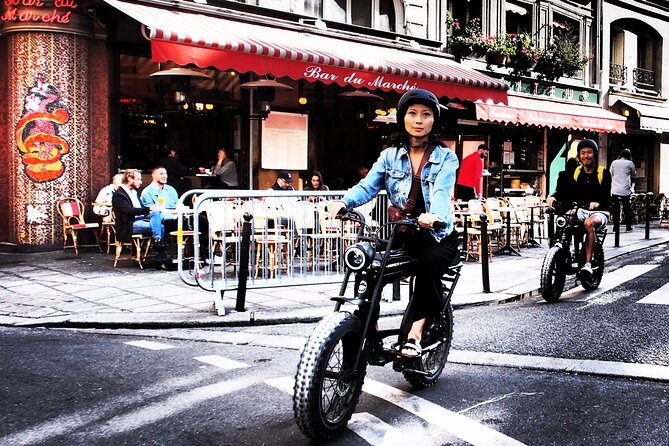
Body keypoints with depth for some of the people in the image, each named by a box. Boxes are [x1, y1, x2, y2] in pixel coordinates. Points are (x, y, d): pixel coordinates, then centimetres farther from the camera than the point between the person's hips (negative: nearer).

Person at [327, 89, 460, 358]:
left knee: (429, 264, -35)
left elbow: (442, 192, -18)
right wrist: (344, 202, -28)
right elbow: (367, 186, -5)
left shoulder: (445, 158, 1)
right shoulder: (390, 155, 9)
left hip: (437, 235, -2)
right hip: (399, 234, 2)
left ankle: (415, 333, -28)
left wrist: (434, 214, -42)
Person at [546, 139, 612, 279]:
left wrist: (598, 202, -37)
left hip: (599, 212, -4)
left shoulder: (604, 173, -1)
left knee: (589, 223, -38)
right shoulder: (576, 172, 10)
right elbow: (565, 190, -2)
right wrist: (554, 197, -24)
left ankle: (587, 264, -38)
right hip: (581, 210, 4)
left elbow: (606, 195, -14)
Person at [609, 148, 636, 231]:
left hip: (615, 190, 1)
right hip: (625, 190, -1)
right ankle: (628, 226, 13)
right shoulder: (630, 163, 1)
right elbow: (634, 174, 15)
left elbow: (610, 175, 11)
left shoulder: (614, 162, 6)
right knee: (627, 209, 8)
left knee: (616, 209, 5)